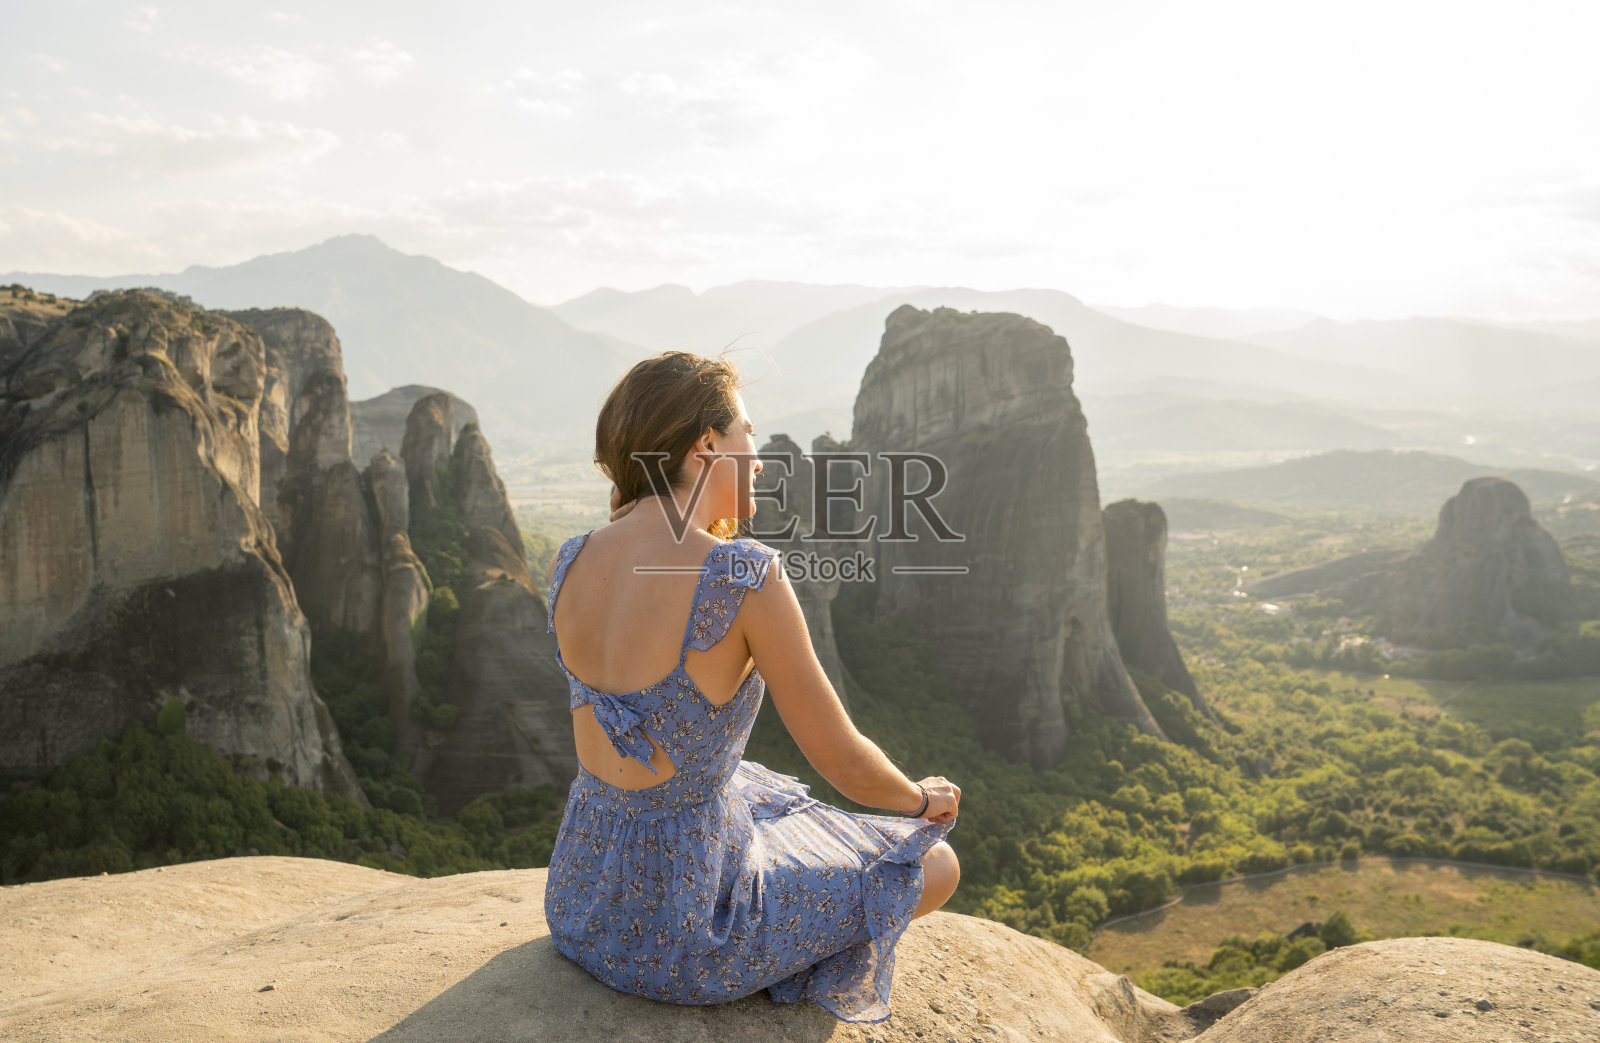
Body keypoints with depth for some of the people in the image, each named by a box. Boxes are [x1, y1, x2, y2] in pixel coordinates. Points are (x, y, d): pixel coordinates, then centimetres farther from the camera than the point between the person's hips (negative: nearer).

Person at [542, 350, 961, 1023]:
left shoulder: (571, 562, -5)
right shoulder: (747, 574, -26)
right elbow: (847, 765, -16)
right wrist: (924, 799, 5)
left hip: (578, 900, 8)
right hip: (682, 930, -7)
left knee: (778, 808, 36)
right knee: (935, 865, 15)